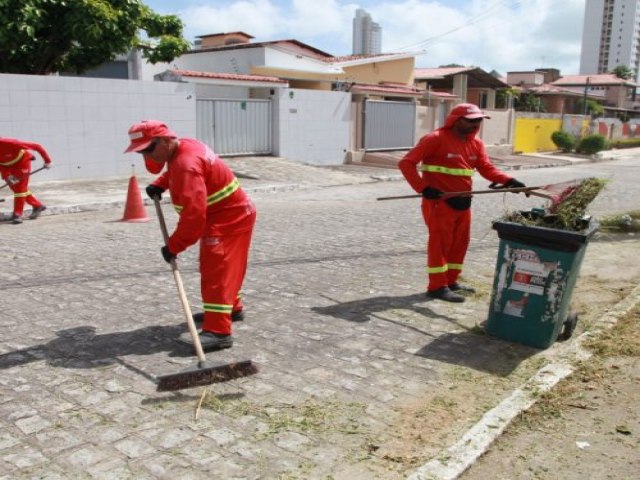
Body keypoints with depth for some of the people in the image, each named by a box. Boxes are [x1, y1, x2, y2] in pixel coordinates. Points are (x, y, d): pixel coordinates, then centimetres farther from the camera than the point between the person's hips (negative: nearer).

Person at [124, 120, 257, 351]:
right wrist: (159, 184, 12)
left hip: (230, 217, -10)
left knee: (216, 269, -16)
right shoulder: (183, 147, 3)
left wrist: (174, 246, -29)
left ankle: (218, 331, -19)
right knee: (216, 266, 23)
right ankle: (231, 307, 40)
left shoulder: (186, 163, -28)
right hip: (229, 214, 10)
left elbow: (193, 213, -35)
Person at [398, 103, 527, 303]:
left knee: (460, 242, 13)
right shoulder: (436, 139, -13)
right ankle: (437, 286, 4)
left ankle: (451, 281, 26)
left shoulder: (476, 143, 9)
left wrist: (509, 181, -18)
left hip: (462, 202, 8)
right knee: (440, 242, -3)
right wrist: (423, 188, -26)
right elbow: (407, 163, -16)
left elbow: (486, 168, 0)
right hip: (439, 201, -8)